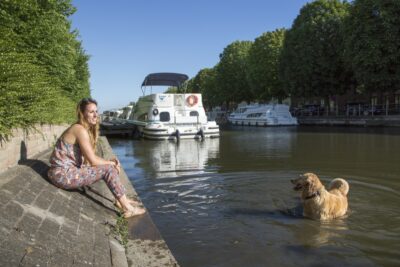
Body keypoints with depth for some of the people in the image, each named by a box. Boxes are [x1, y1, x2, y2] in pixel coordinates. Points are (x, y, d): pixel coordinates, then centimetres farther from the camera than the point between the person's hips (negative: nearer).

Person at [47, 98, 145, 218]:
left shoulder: (88, 129, 9)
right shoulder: (80, 130, -19)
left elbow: (90, 157, 11)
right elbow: (93, 161, -20)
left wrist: (109, 161, -3)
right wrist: (111, 163, -5)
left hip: (70, 169, 9)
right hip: (64, 174, -9)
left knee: (110, 166, 11)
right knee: (109, 169, -14)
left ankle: (121, 199, 15)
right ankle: (127, 208, -6)